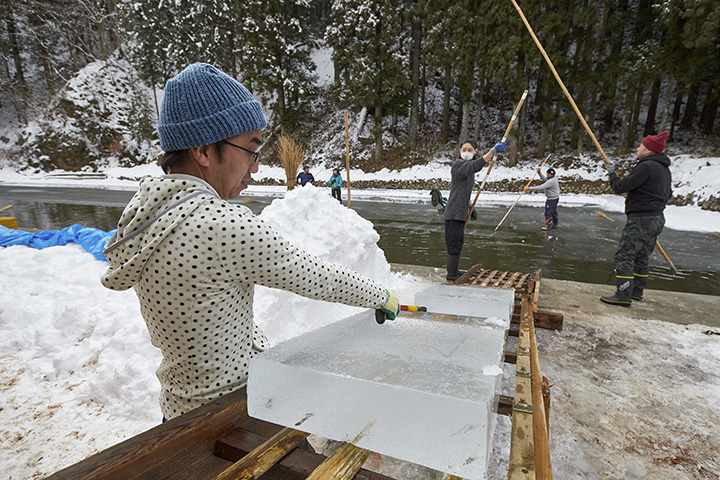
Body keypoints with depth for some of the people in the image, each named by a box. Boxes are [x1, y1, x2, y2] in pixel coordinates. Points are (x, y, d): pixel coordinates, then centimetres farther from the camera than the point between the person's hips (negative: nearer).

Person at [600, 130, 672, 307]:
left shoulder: (646, 167, -17)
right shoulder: (664, 169, 15)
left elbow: (620, 187, -17)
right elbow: (668, 194, 24)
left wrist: (612, 173, 0)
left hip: (641, 219, -10)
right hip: (657, 219, 10)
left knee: (624, 256, -8)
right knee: (642, 256, 18)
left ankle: (623, 296, -7)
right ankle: (637, 291, 27)